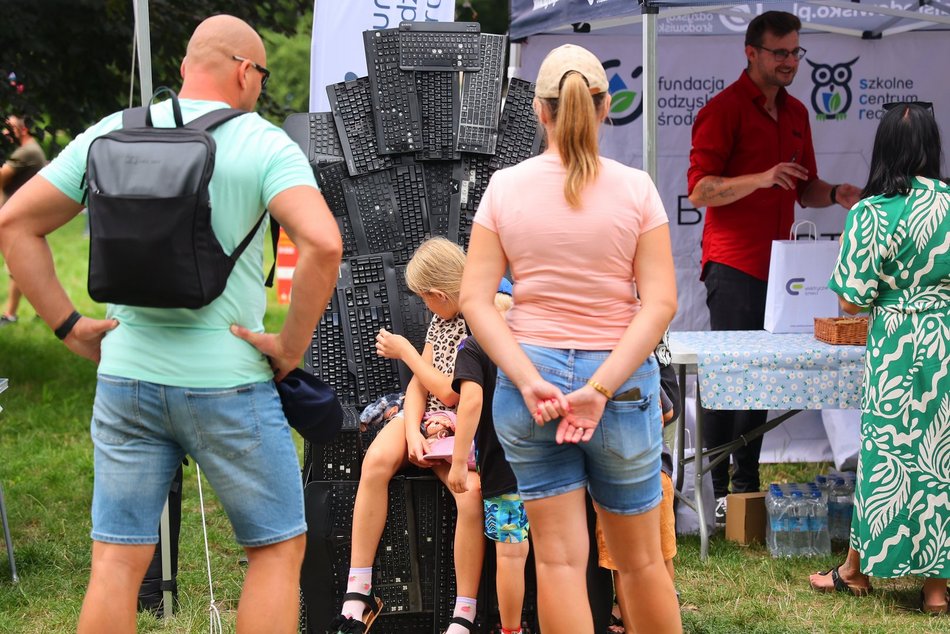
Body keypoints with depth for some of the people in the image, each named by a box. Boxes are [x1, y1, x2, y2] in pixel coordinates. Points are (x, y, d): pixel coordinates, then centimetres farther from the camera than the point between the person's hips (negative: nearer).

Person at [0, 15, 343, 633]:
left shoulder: (110, 135, 5)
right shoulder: (266, 145, -8)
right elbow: (323, 245, -23)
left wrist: (69, 324, 7)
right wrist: (292, 345, -11)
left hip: (126, 376, 4)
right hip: (227, 383, -4)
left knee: (117, 560, 7)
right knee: (278, 548, 11)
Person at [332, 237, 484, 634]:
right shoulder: (442, 319, 16)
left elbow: (451, 393, -11)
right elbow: (420, 383, 13)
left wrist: (404, 350, 3)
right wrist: (412, 432, -7)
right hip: (424, 418, 6)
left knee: (471, 490, -36)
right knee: (377, 460, -26)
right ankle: (357, 596, -27)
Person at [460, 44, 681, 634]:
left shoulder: (505, 187, -1)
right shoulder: (636, 188, -3)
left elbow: (476, 299, -6)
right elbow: (661, 302, -10)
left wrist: (529, 381, -12)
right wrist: (601, 389, -14)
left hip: (529, 372, 1)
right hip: (621, 379, -1)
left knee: (560, 557, 3)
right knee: (642, 558, 13)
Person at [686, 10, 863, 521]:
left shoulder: (795, 113, 17)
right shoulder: (724, 110, -7)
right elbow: (700, 190, -14)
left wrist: (835, 194, 3)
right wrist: (761, 178, -27)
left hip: (776, 264, 7)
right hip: (733, 266, -7)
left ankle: (748, 484, 14)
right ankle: (715, 492, -4)